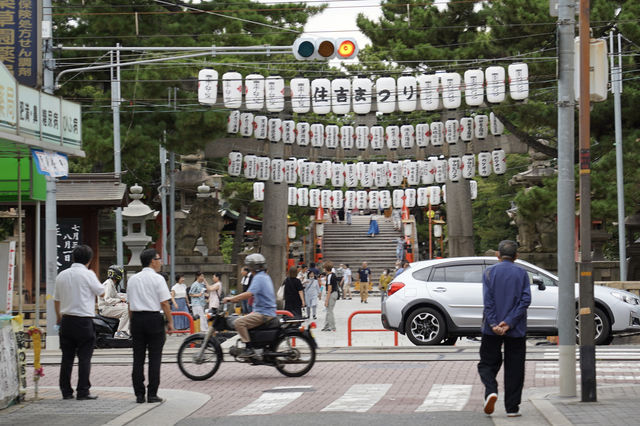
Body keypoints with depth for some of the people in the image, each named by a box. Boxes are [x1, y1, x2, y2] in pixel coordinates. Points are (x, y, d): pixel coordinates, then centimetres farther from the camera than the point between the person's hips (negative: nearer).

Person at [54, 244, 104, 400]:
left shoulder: (62, 275, 7)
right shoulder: (88, 274, -10)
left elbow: (56, 299, 16)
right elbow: (101, 292, 0)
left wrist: (58, 316, 32)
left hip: (66, 320, 5)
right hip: (84, 321, -5)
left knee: (67, 357, 9)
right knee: (84, 358, 0)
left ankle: (66, 391, 11)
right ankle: (83, 391, -2)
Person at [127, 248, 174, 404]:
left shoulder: (132, 280, 11)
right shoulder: (157, 279, -7)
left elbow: (130, 304, 14)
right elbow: (164, 303, -10)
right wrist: (170, 322, -4)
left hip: (137, 318, 5)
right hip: (154, 319, -5)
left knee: (138, 358, 6)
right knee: (154, 358, -1)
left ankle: (139, 395, 6)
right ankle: (152, 394, -2)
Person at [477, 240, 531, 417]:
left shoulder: (489, 273, 1)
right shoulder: (522, 273, 2)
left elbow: (488, 301, -9)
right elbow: (525, 299, -9)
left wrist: (493, 324, -13)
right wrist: (509, 322, -13)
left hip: (492, 329, 0)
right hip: (516, 330, 0)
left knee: (487, 363, 10)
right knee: (514, 369, 7)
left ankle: (491, 390, -16)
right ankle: (512, 407, 6)